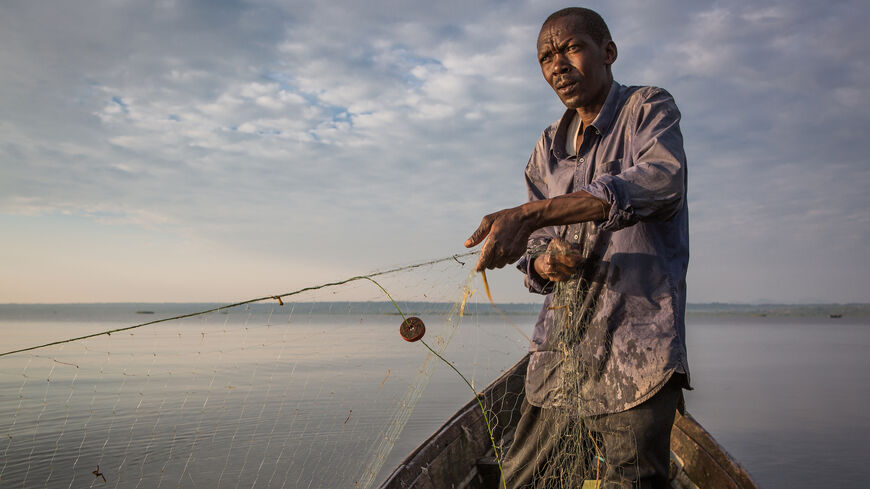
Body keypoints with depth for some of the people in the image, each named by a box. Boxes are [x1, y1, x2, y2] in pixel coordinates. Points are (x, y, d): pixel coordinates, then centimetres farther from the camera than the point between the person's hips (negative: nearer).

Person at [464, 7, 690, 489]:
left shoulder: (648, 108, -1)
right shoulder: (548, 148, 16)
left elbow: (662, 181, -24)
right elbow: (534, 252, 14)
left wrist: (531, 213, -32)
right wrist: (544, 264, -13)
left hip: (635, 346, -5)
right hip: (558, 352, 6)